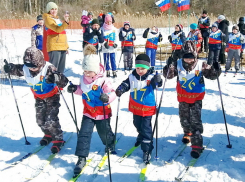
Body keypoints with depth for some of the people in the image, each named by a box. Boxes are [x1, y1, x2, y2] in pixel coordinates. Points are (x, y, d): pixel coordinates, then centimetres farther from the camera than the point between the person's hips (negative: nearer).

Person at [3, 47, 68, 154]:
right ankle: (49, 135, 37)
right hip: (39, 98, 6)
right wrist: (10, 68, -20)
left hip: (52, 97, -6)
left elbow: (64, 81, -39)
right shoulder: (25, 69, -17)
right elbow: (16, 69, 4)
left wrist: (55, 78, -61)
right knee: (40, 121, 10)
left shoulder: (48, 69, -33)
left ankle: (58, 139, 8)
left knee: (51, 121, -12)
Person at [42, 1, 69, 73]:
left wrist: (66, 46, 21)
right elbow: (58, 29, -22)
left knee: (61, 68, 13)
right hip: (54, 47, -9)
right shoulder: (48, 19, -6)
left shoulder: (58, 19, 21)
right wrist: (65, 21, -36)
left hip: (62, 47, 9)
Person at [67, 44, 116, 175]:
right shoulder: (83, 79, -5)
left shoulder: (103, 81, -23)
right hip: (88, 112, 4)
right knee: (84, 134, -7)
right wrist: (75, 89, -6)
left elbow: (112, 93, -22)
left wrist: (107, 97, -44)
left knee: (104, 133, 18)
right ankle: (81, 158, 0)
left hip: (103, 113, -3)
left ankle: (110, 144, 53)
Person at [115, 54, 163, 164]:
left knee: (146, 128, -3)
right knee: (137, 124, 27)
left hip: (147, 108, -5)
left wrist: (157, 80, -52)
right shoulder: (132, 77, -6)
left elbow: (157, 83, -30)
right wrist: (120, 90, -16)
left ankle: (147, 150, 6)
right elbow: (126, 84, 2)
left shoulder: (150, 78, -17)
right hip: (136, 107, 5)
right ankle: (141, 136, 58)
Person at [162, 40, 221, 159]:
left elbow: (211, 75, -2)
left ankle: (197, 145, -6)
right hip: (183, 97, 3)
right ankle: (188, 133, 48)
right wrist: (169, 66, -26)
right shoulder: (178, 64, -8)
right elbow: (169, 75, -6)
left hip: (196, 98, -3)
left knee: (195, 121, -8)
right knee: (184, 118, 19)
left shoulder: (201, 65, -11)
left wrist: (216, 69, -23)